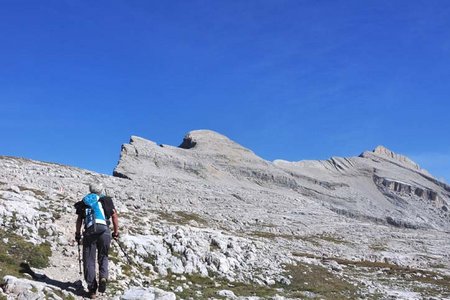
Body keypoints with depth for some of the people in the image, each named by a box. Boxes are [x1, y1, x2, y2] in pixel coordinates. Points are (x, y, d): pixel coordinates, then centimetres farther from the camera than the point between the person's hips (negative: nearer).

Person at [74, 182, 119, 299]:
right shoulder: (106, 200, 15)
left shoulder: (84, 203, 20)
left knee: (89, 260, 5)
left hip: (89, 232, 1)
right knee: (103, 257, 16)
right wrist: (116, 232, 18)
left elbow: (79, 220, 18)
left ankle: (92, 288, 0)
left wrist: (77, 234, 26)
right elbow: (115, 216, 12)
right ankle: (103, 277, -10)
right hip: (104, 231, -1)